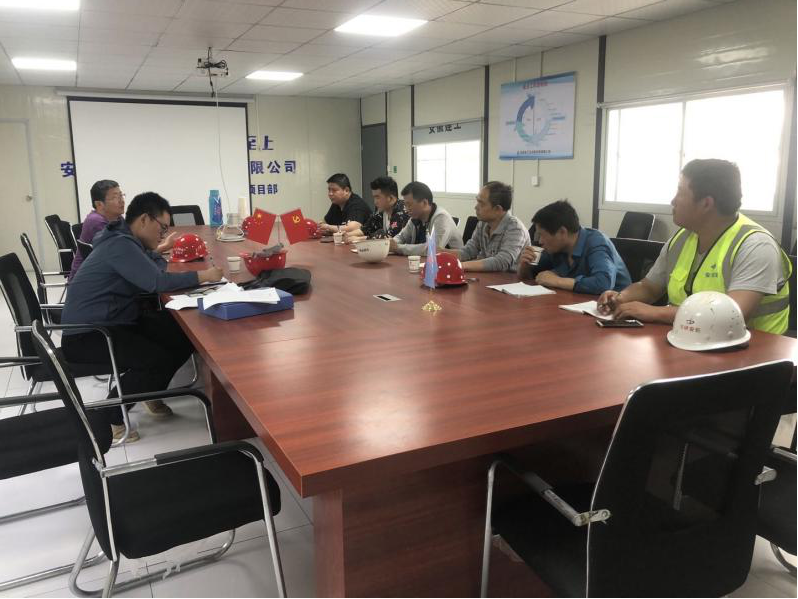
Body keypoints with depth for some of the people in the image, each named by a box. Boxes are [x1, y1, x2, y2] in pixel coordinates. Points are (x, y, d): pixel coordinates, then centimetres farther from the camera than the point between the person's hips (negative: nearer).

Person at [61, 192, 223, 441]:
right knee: (158, 360, -28)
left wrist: (156, 246, -1)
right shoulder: (120, 245, -20)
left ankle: (150, 393, 15)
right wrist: (204, 275, -19)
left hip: (114, 323, 10)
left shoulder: (127, 242, 11)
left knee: (185, 335, -3)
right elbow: (157, 282, -27)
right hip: (86, 335, -10)